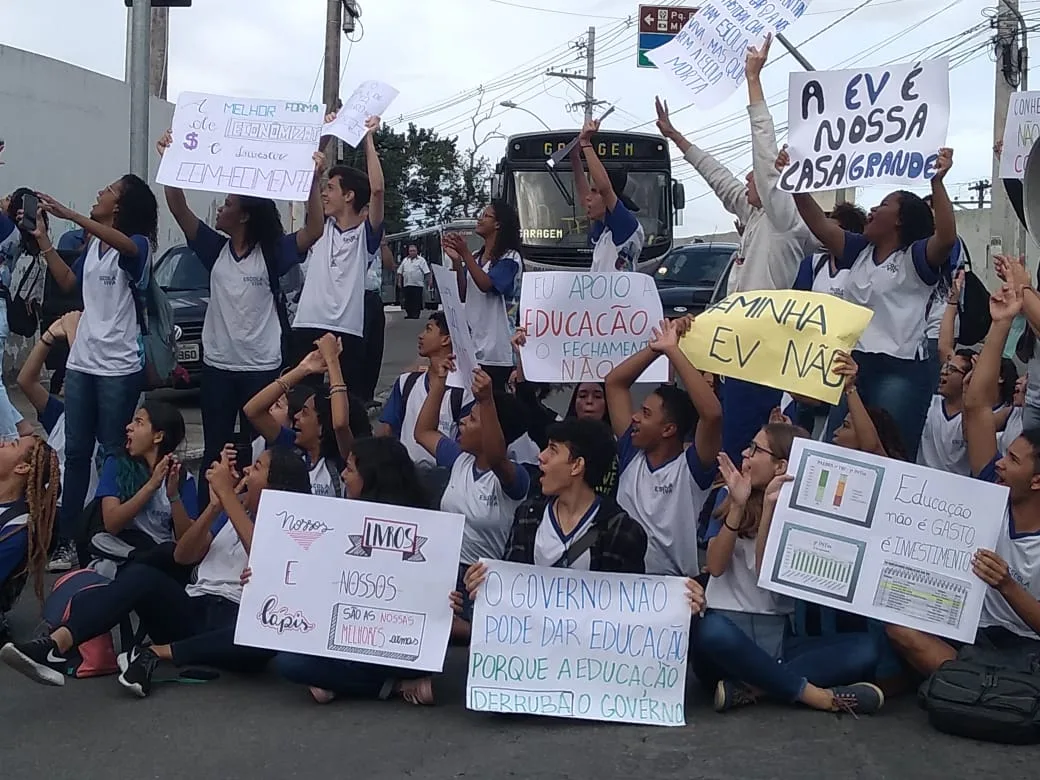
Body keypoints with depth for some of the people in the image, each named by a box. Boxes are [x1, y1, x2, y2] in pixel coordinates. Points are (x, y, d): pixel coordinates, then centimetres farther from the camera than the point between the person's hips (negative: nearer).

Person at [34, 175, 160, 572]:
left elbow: (122, 244, -34)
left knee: (114, 453, 1)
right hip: (82, 360, 7)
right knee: (75, 452, 9)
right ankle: (66, 537, 15)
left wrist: (69, 214, -41)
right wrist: (43, 239, 13)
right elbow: (68, 282, 22)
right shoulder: (92, 243, 13)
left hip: (119, 366, -7)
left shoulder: (137, 245, -10)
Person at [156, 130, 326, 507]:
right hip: (217, 365, 4)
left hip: (261, 368, -4)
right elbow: (179, 209, 0)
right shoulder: (215, 249, 6)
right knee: (214, 451, 12)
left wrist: (314, 180, -28)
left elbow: (314, 230, -18)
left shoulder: (272, 252, -5)